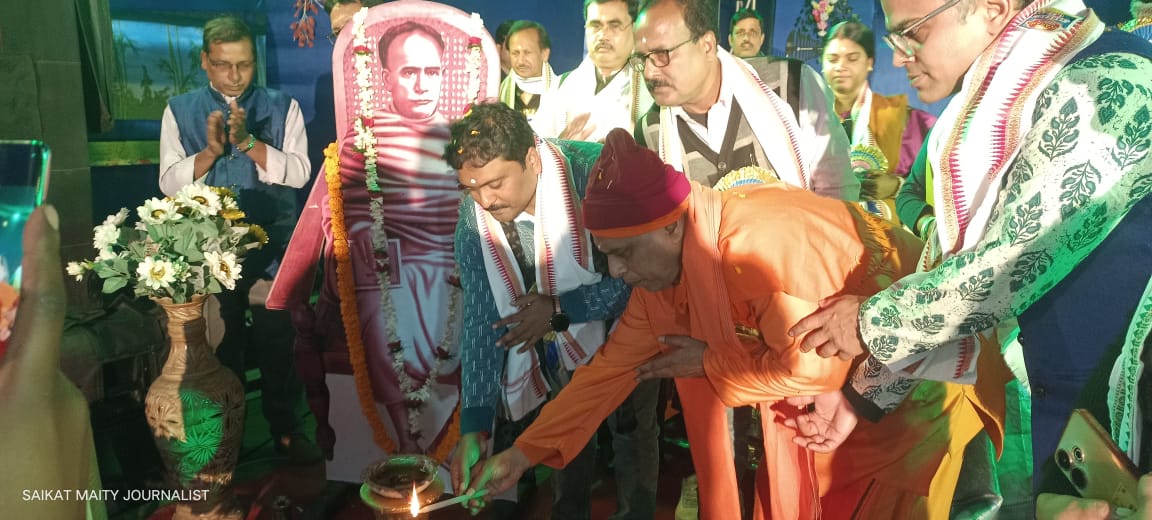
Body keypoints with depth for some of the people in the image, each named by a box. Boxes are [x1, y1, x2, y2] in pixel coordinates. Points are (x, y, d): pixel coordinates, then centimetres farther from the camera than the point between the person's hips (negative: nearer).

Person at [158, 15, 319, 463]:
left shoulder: (282, 106, 0)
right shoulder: (179, 110, 3)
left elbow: (298, 173, -10)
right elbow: (169, 182, -3)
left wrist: (248, 142, -22)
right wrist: (211, 150, -18)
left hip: (272, 248, -1)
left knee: (277, 341, 7)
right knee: (219, 344, 15)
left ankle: (285, 426, 24)